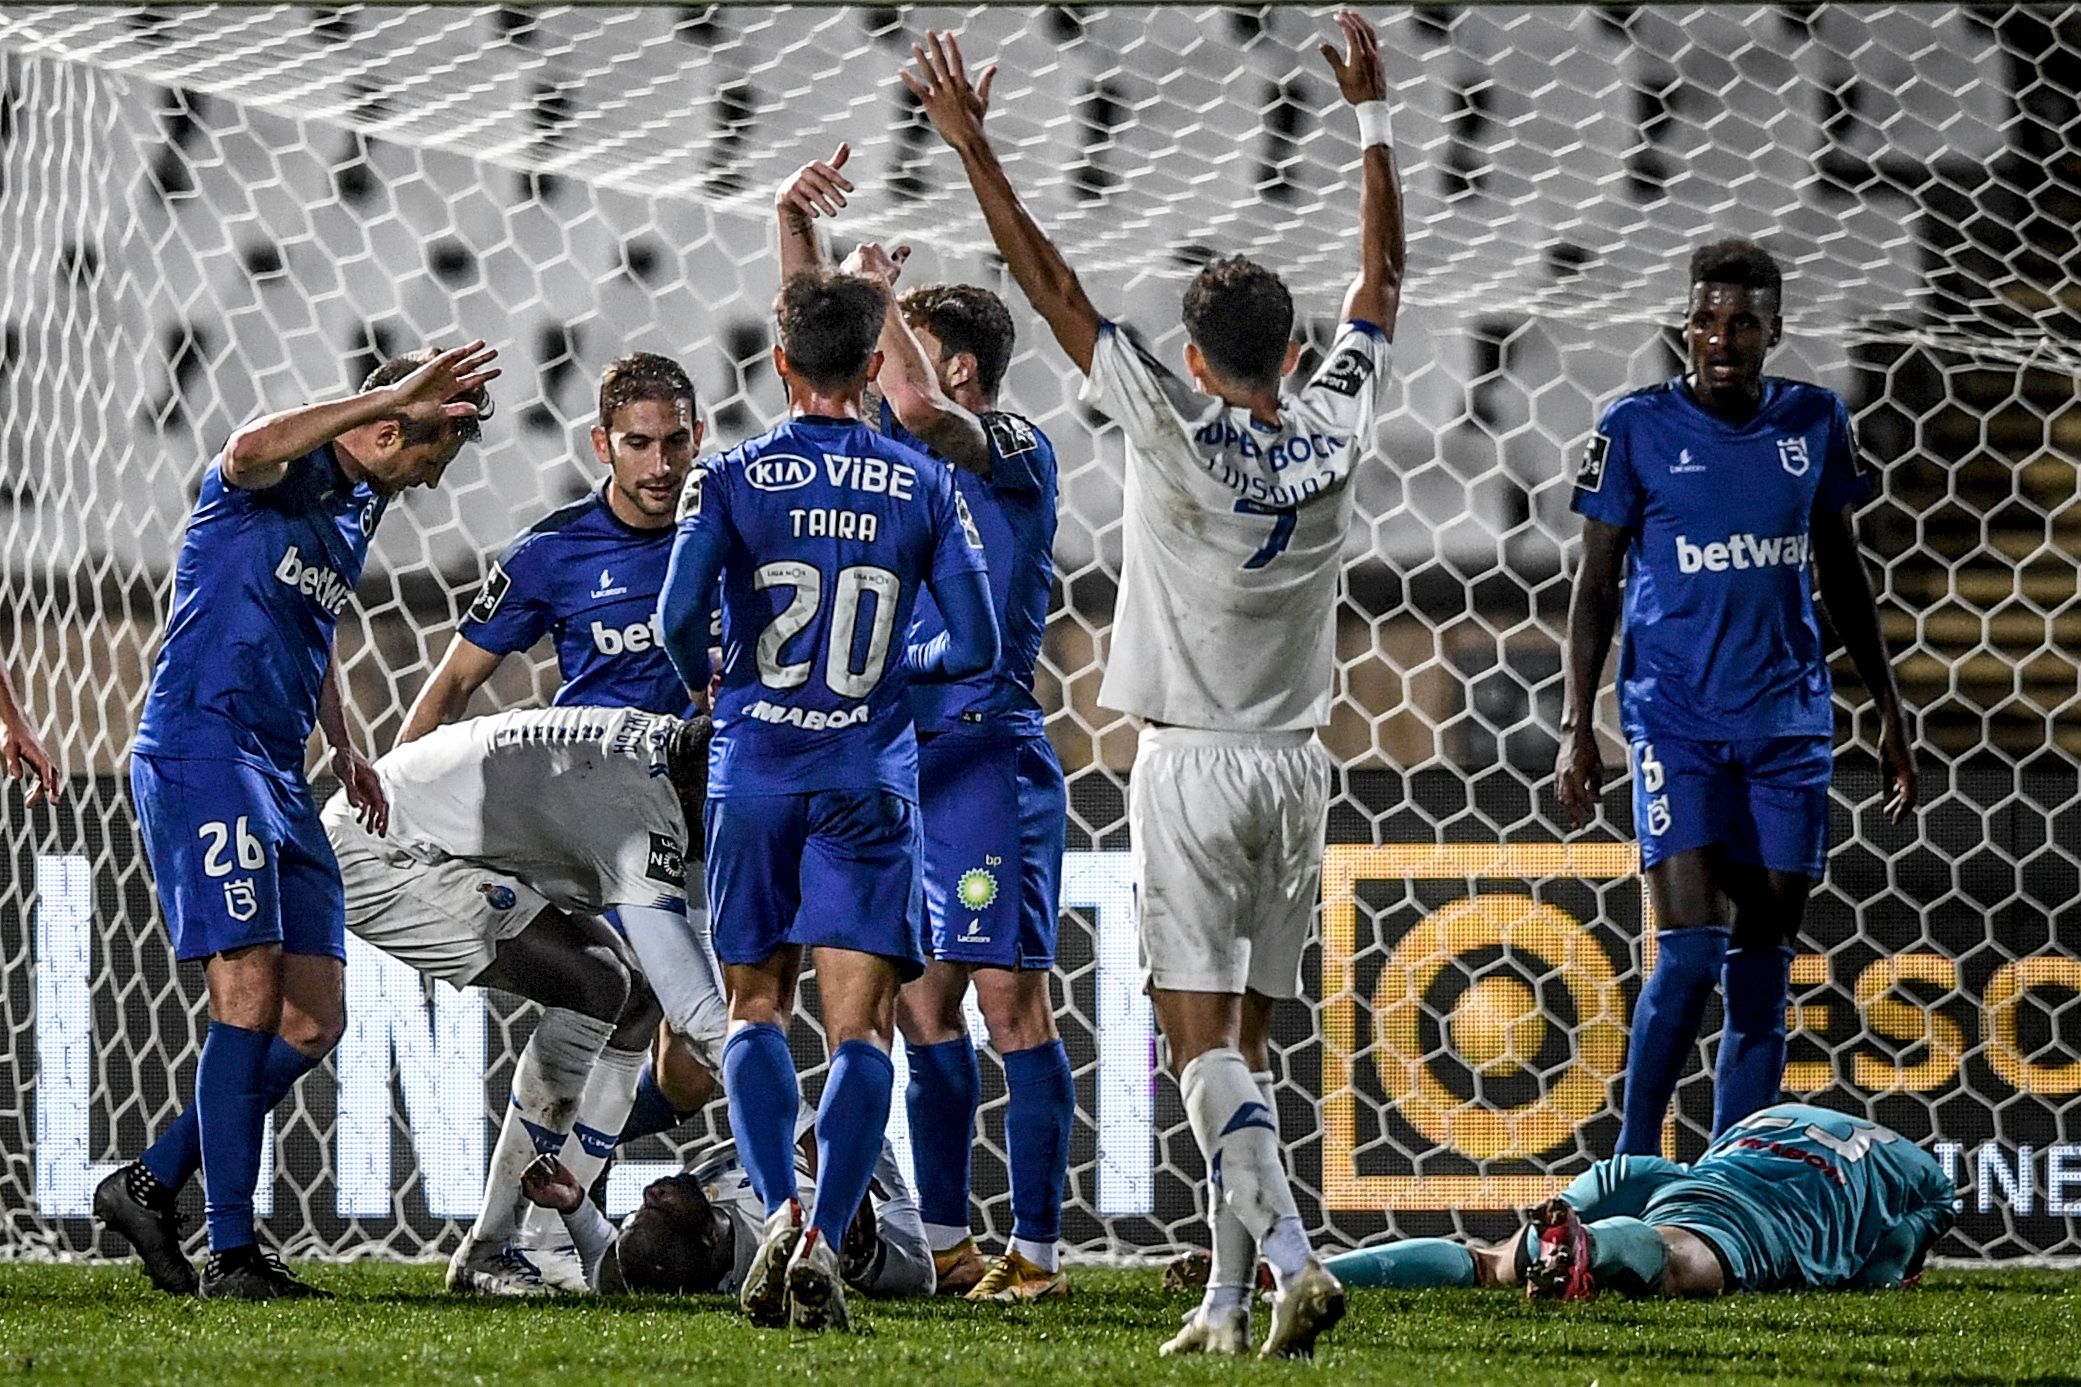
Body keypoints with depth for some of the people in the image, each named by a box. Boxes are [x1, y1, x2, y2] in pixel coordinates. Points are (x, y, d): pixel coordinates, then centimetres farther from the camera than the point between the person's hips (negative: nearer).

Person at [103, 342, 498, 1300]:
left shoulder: (359, 510, 20)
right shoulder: (282, 470, -8)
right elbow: (251, 449, -36)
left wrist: (344, 749, 26)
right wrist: (397, 395, -36)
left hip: (277, 773, 9)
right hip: (198, 750, -9)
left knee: (313, 1023, 6)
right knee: (252, 998, -16)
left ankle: (149, 1187, 17)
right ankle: (231, 1255, -14)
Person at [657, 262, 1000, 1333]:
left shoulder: (734, 479, -2)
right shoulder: (925, 488, 2)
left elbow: (682, 612, -14)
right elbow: (975, 644, 0)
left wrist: (705, 682, 8)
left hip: (754, 770, 0)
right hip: (870, 780, 0)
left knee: (755, 1008, 12)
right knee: (860, 1024, -1)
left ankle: (779, 1208, -10)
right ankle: (824, 1239, -17)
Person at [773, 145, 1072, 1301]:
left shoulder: (1016, 454, -7)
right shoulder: (905, 447, 14)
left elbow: (918, 408, -26)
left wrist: (878, 290, -14)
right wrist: (796, 227, 7)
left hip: (985, 759, -8)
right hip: (898, 761, 8)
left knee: (1009, 998, -9)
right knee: (923, 1004, 7)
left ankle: (1037, 1247, -10)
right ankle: (941, 1241, 12)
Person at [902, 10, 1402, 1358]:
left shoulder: (1174, 430, -12)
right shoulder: (1335, 433, -1)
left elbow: (1052, 284, -11)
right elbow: (1382, 280, 12)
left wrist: (972, 145, -7)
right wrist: (1372, 116, 20)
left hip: (1192, 765, -5)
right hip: (1296, 765, 5)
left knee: (1203, 1037, -7)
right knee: (1247, 1039, 9)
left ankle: (1292, 1258, -25)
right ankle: (1231, 1295, 6)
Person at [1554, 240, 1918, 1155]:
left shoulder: (1815, 423, 5)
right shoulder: (1638, 429, -4)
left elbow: (1843, 577, 15)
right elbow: (1596, 586, 1)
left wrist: (1888, 709, 15)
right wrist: (1576, 728, -5)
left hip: (1787, 719, 3)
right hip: (1676, 719, -3)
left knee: (1762, 963, 2)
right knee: (1691, 950, -14)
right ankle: (1632, 1164, 0)